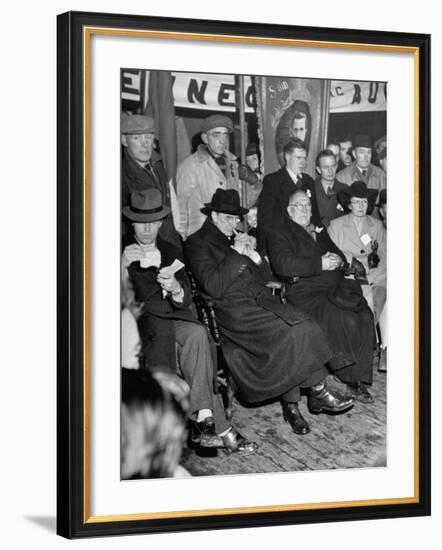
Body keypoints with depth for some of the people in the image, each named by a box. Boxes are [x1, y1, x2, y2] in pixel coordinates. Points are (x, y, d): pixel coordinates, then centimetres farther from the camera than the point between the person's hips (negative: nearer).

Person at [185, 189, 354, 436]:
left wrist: (253, 255, 2)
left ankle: (291, 405, -19)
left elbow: (265, 278, 20)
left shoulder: (236, 238, 23)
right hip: (233, 308, -6)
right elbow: (214, 287, -13)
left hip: (260, 299, 6)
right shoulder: (197, 243, 1)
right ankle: (318, 392, -14)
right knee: (292, 330, -26)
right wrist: (237, 253, -10)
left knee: (301, 326, -21)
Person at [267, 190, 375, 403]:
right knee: (347, 321, -29)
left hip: (338, 287, 6)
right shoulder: (278, 235, 8)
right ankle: (352, 379, -15)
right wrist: (320, 264, -13)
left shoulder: (320, 232, 29)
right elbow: (283, 265, -10)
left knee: (365, 317, -22)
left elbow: (341, 258, 29)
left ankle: (359, 377, -19)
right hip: (306, 292, -6)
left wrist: (338, 261, 3)